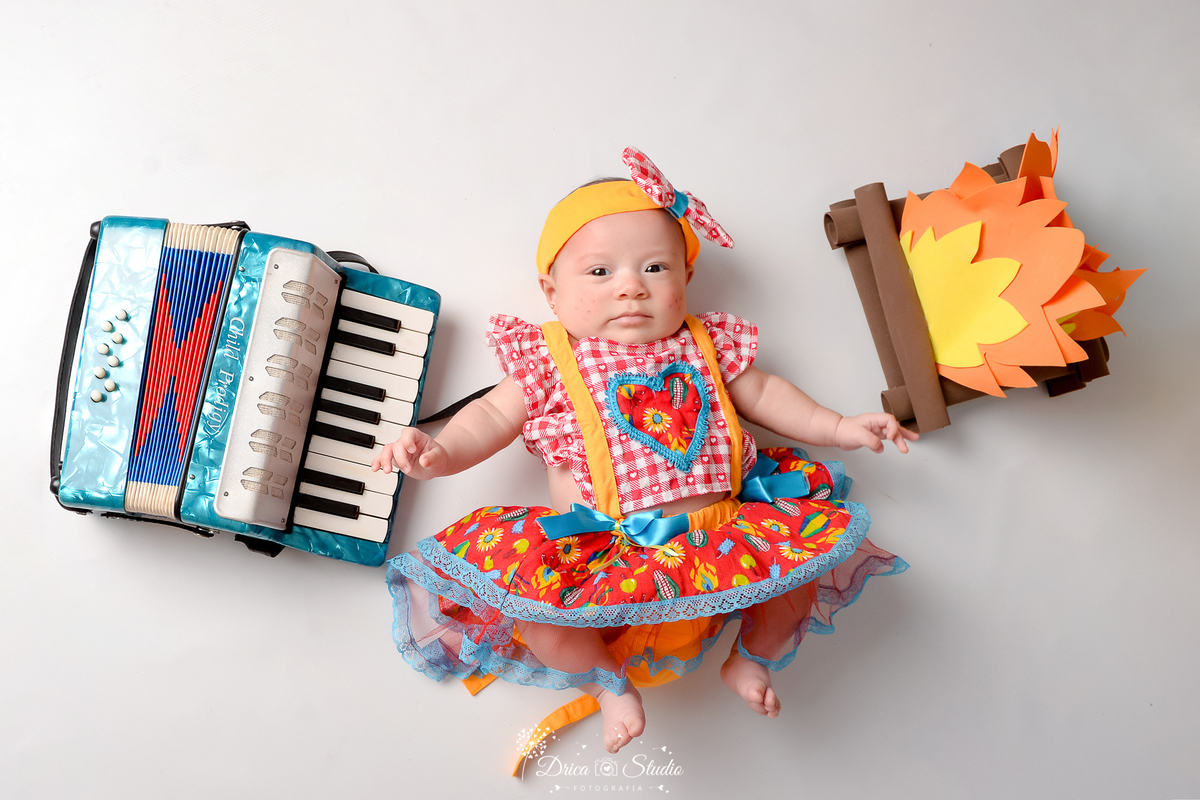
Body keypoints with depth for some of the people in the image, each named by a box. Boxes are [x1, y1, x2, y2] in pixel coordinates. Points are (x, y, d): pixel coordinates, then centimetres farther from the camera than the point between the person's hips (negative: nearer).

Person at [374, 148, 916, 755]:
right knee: (526, 597, -26)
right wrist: (441, 451, -14)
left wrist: (839, 428, 16)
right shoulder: (551, 362, 4)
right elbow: (492, 416, 4)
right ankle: (608, 681, 5)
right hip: (604, 559, -3)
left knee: (809, 545, -10)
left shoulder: (704, 347, 13)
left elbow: (762, 394, 22)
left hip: (721, 543, 4)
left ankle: (755, 656, 19)